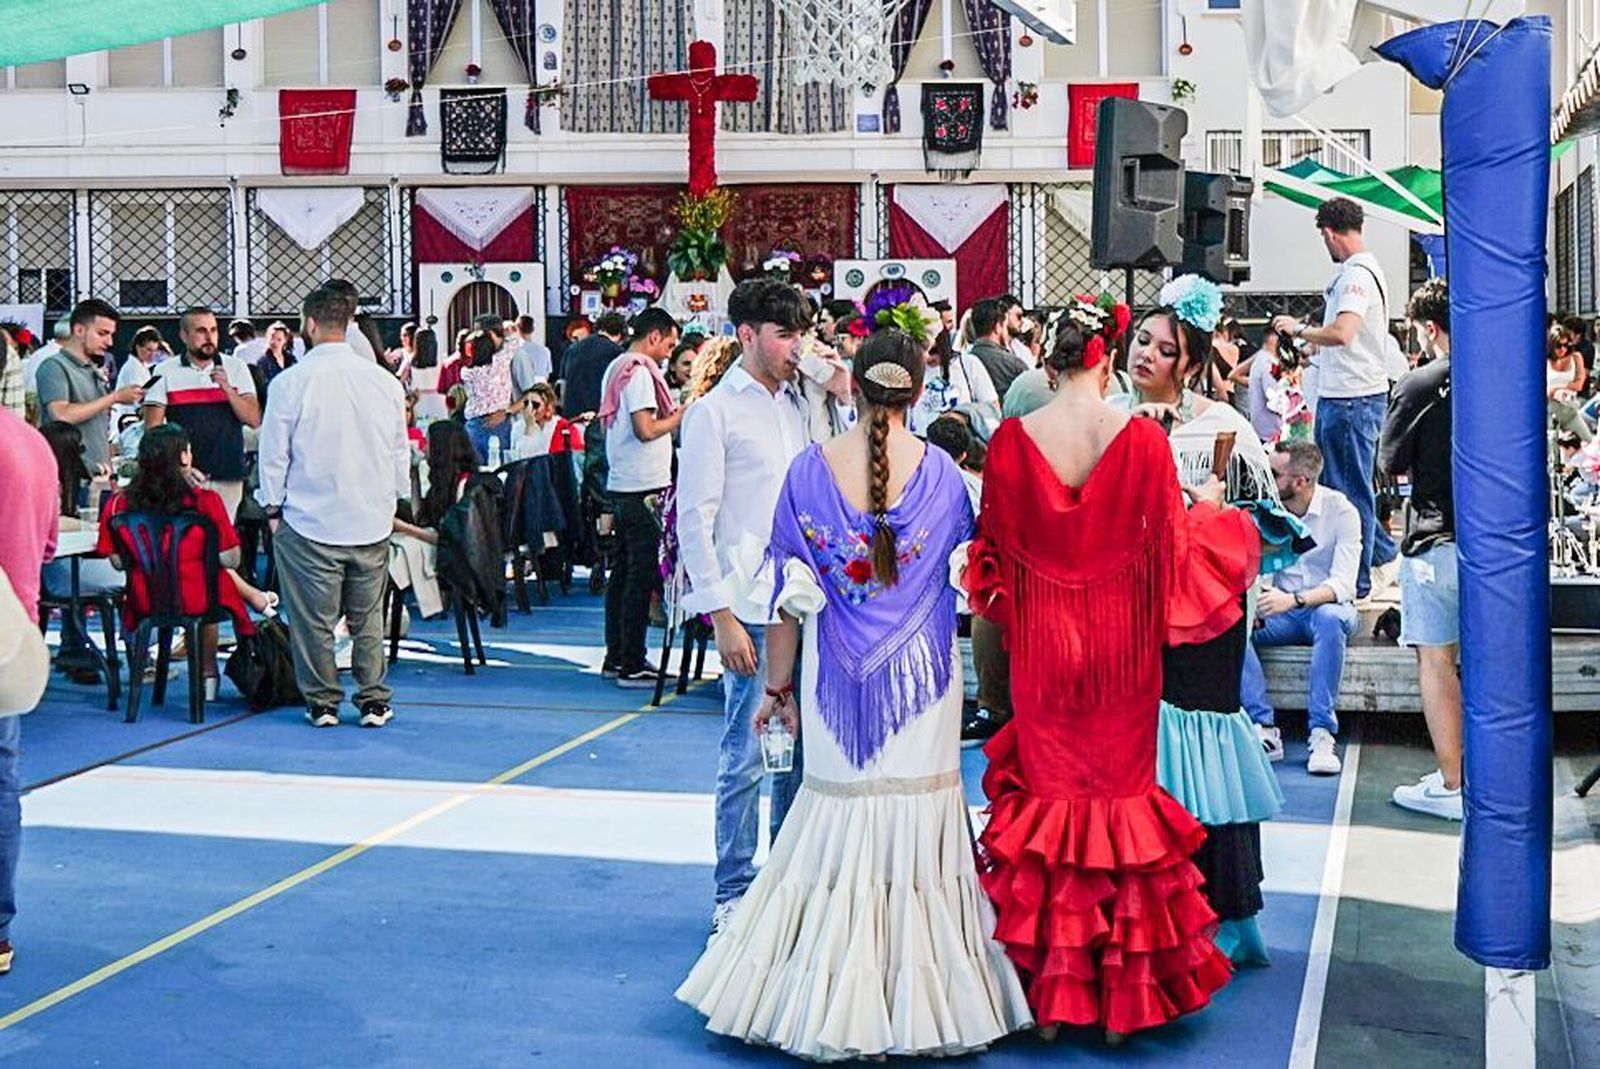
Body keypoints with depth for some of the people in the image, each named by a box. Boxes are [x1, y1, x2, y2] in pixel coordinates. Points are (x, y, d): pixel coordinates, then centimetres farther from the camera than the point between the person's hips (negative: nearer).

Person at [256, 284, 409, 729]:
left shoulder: (291, 382, -11)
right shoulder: (384, 381, 0)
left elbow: (273, 453, -4)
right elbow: (401, 452, 10)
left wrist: (273, 508, 9)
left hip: (309, 522, -3)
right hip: (372, 521, 3)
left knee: (314, 618, 7)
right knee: (368, 617, 12)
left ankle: (322, 702, 14)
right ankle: (374, 701, 14)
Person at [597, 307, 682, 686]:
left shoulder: (615, 368, 16)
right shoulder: (640, 372, -14)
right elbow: (646, 429, -23)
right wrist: (678, 418, -6)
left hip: (620, 485, 10)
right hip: (644, 487, -10)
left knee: (623, 570, 14)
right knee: (642, 575, -6)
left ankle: (616, 657, 21)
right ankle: (632, 665, -3)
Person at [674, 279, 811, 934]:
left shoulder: (800, 406, 14)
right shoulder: (715, 413, -4)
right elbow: (694, 522, -8)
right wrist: (722, 617, -13)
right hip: (752, 609, -6)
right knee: (745, 758, -2)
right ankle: (734, 893, 10)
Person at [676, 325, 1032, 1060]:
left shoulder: (810, 470, -5)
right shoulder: (941, 472, -4)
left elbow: (789, 592, -2)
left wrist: (778, 685, 7)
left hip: (837, 682, 0)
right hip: (923, 679, 0)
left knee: (840, 826, 9)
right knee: (918, 829, 8)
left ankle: (836, 1005, 16)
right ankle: (920, 995, 15)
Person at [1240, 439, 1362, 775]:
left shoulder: (1340, 511, -13)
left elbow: (1343, 584, -23)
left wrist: (1294, 599, -42)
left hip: (1327, 606, -3)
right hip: (1282, 612, 3)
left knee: (1330, 618, -40)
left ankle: (1322, 733, -35)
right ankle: (1264, 727, -30)